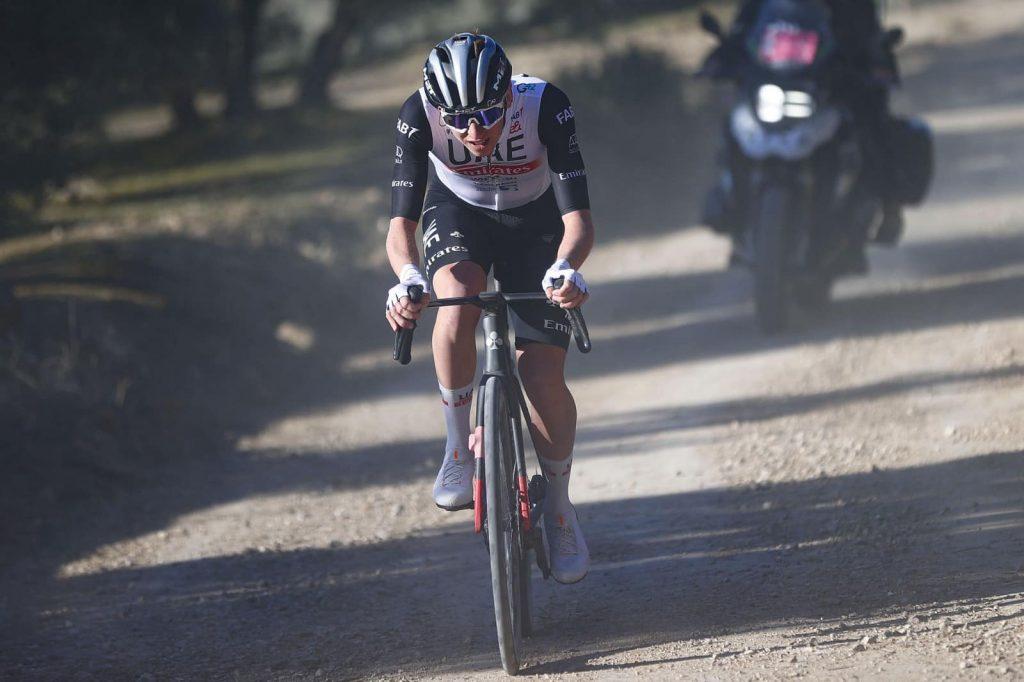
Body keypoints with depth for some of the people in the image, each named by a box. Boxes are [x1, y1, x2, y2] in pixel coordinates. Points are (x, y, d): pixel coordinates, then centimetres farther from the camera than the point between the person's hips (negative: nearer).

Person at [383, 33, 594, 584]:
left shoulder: (547, 106, -34)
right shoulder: (418, 115, -31)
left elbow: (578, 217, -37)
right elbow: (402, 221, -31)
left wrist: (565, 267, -58)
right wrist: (408, 277, -52)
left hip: (534, 222, 0)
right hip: (458, 213, 0)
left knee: (543, 378, -11)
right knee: (457, 302, -35)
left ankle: (559, 508, 15)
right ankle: (459, 450, -14)